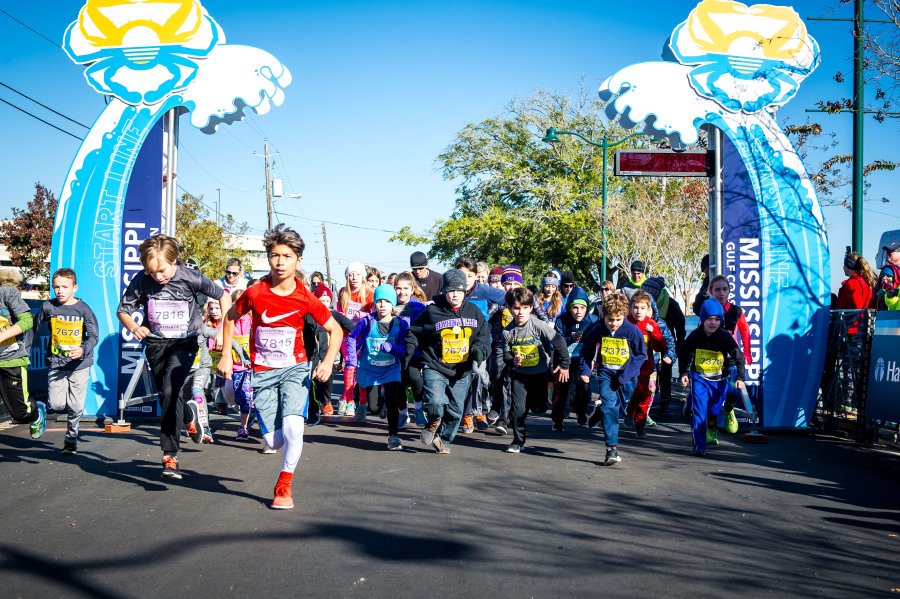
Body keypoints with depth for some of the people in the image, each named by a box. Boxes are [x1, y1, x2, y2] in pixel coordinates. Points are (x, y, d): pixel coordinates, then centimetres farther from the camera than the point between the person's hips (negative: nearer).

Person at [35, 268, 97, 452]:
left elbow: (93, 336, -12)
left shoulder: (83, 309, -7)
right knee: (57, 404, -10)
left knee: (76, 407, -2)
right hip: (56, 363, 1)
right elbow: (34, 326, 13)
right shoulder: (48, 307, -1)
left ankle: (71, 440, 21)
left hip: (79, 364, -1)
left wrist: (83, 350, -31)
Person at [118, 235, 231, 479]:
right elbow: (123, 310, 0)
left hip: (184, 342, -4)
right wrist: (133, 327, -22)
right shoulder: (141, 280, -10)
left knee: (169, 391, -22)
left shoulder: (190, 278, -15)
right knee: (167, 396, 8)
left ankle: (170, 455, -15)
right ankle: (189, 415, 43)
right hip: (156, 343, 4)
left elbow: (223, 296, -2)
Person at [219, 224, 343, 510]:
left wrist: (327, 363, -12)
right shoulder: (255, 293, -11)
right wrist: (226, 355, 2)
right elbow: (230, 318, 8)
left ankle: (284, 486, 0)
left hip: (295, 368, 0)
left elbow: (335, 329, 2)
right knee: (274, 441, -3)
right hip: (262, 371, 1)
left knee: (293, 428, -22)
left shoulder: (305, 298, -10)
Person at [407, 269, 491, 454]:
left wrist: (479, 349, -5)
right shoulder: (432, 311, -6)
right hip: (435, 368, -4)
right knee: (436, 402, -24)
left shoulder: (473, 312, 4)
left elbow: (484, 335, 13)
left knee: (455, 410, 9)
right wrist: (410, 347, -9)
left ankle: (443, 439, 32)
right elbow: (414, 332, 5)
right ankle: (433, 424, 9)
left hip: (461, 371, 4)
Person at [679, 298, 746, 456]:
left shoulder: (725, 337, -11)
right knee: (699, 411, -12)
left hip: (719, 380, 1)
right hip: (699, 378, -1)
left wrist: (740, 378, -10)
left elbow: (738, 357, -3)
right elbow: (683, 354, 7)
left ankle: (712, 431, 44)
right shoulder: (695, 335, -8)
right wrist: (683, 373, 0)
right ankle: (699, 446, -9)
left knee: (715, 410, 11)